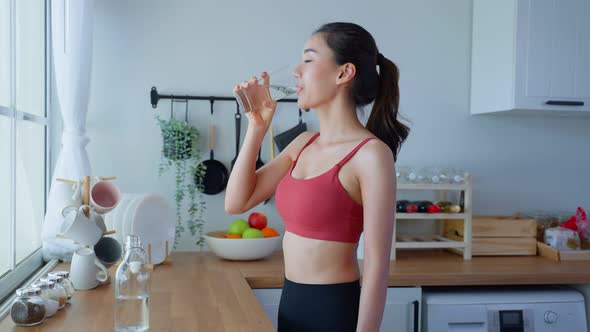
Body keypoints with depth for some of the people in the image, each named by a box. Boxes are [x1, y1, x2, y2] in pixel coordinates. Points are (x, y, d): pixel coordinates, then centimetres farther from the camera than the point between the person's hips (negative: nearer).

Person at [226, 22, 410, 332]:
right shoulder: (304, 144, 5)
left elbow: (376, 266, -18)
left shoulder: (371, 154, -17)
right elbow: (236, 203, 4)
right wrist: (257, 125, -2)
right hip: (291, 301, 7)